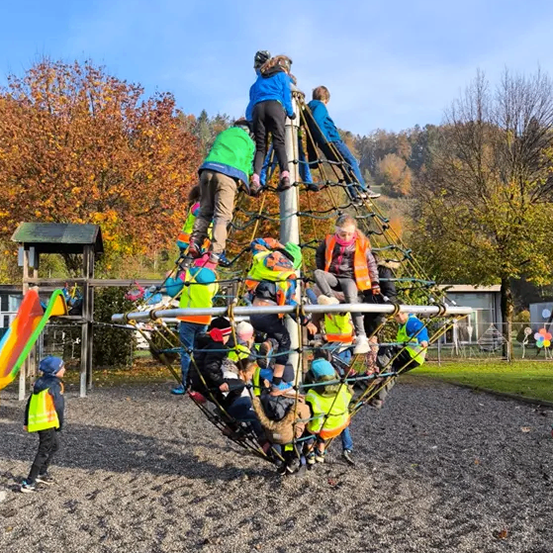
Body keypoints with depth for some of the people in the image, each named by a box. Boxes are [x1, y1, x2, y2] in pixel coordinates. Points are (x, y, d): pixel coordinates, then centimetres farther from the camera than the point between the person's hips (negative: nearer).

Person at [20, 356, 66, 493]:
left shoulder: (40, 383, 14)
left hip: (35, 422, 9)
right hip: (47, 422, -9)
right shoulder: (55, 385, -11)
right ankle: (29, 483, -4)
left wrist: (26, 422, 20)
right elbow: (59, 406, -12)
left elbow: (29, 403, 16)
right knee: (44, 452, -2)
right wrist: (60, 424, 0)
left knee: (54, 445, 24)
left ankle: (42, 473, 30)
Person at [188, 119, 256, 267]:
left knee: (204, 211, 11)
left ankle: (195, 244, -3)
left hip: (208, 169, 4)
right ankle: (214, 254, -18)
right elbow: (249, 166, 20)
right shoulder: (249, 141, 23)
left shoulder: (223, 134, 33)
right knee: (222, 216, -8)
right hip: (228, 173, -3)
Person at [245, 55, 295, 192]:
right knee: (279, 142, -13)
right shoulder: (283, 76, 21)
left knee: (260, 146, -3)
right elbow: (286, 96, 10)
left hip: (257, 108, 3)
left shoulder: (260, 77, 32)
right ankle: (285, 174, -35)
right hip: (275, 106, -3)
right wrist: (291, 113, 20)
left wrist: (249, 118, 22)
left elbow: (252, 97, 25)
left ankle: (255, 178, -25)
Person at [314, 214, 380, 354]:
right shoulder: (329, 241, 5)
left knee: (351, 299, -32)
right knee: (317, 273, -28)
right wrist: (323, 272, 14)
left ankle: (361, 337, -35)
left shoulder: (361, 244, 1)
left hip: (349, 278, -3)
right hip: (333, 277, 3)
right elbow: (319, 255, 22)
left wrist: (375, 283, 6)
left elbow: (371, 263, 7)